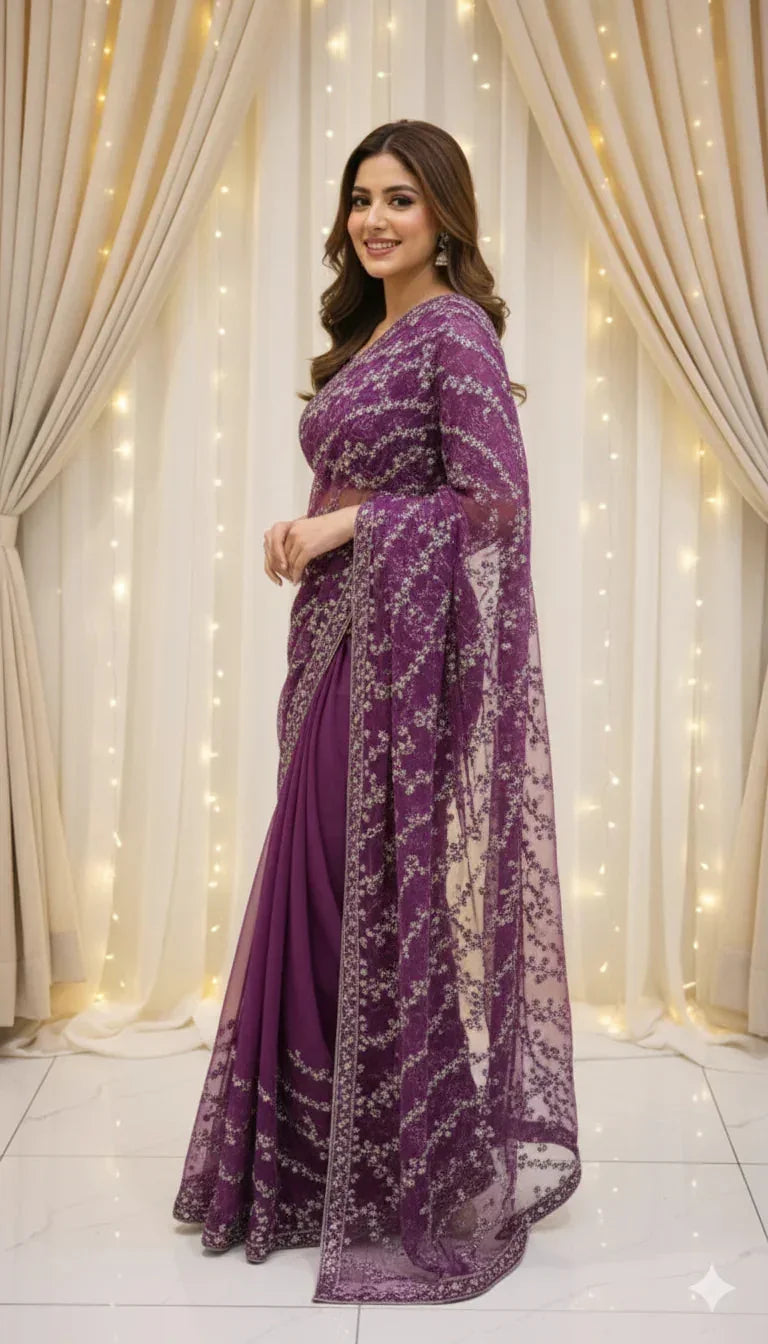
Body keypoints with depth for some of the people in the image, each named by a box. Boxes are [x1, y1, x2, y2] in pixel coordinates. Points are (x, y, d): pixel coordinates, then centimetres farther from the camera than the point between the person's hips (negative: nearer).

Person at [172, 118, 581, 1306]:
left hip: (416, 649, -8)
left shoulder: (456, 328, -8)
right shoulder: (366, 334, 19)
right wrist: (307, 533, 3)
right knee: (326, 885, 11)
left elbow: (491, 501, -15)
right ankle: (322, 1160, 27)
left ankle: (437, 1184, 14)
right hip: (341, 644, 9)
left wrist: (346, 523, -13)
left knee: (408, 894, -3)